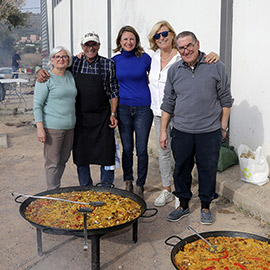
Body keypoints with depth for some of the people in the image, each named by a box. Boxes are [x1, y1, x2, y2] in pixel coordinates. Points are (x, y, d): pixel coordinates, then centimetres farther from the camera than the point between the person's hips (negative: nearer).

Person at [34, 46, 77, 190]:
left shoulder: (70, 75, 10)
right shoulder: (46, 78, -7)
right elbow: (37, 105, -8)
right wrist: (40, 128, -17)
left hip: (70, 127, 6)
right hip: (52, 128, -6)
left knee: (63, 159, 14)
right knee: (53, 162, 0)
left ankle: (57, 187, 29)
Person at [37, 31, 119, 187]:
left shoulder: (109, 64, 1)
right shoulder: (74, 62, 4)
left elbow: (114, 91, 3)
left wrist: (113, 114, -3)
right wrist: (41, 71, -10)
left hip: (102, 117, -2)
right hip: (80, 117, 2)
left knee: (106, 152, 2)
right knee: (81, 154, 10)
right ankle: (86, 190, 27)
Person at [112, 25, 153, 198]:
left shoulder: (145, 58, -1)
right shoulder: (115, 61, 5)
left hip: (143, 109, -2)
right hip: (123, 108, 2)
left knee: (142, 150, 0)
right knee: (127, 148, 9)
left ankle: (140, 185, 16)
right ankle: (128, 182, 25)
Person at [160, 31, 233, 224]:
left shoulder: (216, 67, -2)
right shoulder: (174, 70, 6)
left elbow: (225, 99, 3)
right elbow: (168, 103, 10)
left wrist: (223, 127, 2)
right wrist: (163, 131, 8)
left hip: (210, 132, -2)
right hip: (181, 132, 3)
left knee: (208, 170, 8)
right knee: (181, 169, 11)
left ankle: (206, 207, 27)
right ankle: (184, 205, 30)